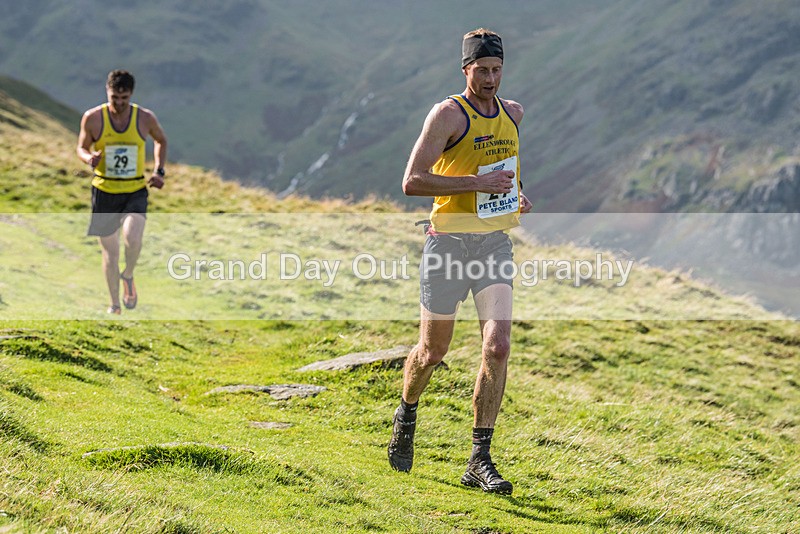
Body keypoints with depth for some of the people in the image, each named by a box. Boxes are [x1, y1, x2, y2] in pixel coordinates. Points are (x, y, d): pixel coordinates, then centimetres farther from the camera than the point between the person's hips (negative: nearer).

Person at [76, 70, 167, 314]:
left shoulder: (145, 118, -4)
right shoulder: (93, 118, -6)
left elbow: (161, 141, 16)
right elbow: (81, 148, 7)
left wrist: (159, 171, 4)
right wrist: (89, 159, -16)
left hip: (135, 191, -1)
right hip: (104, 191, 1)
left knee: (133, 238, -25)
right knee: (109, 250, 7)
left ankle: (128, 276, 8)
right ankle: (114, 304, 24)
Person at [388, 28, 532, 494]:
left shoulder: (514, 114, 10)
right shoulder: (448, 114, -10)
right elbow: (412, 181, -17)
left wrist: (517, 196, 12)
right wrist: (478, 184, -21)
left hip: (496, 242, 4)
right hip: (449, 241, -4)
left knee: (498, 346, -12)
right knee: (433, 350, 8)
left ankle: (480, 461, -8)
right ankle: (407, 415, 41)